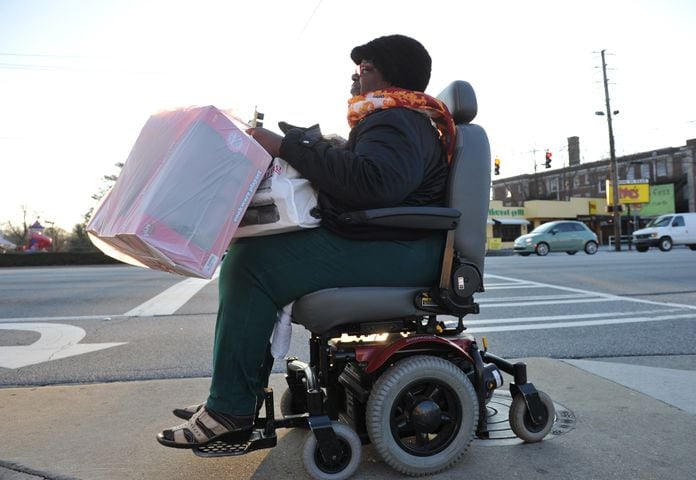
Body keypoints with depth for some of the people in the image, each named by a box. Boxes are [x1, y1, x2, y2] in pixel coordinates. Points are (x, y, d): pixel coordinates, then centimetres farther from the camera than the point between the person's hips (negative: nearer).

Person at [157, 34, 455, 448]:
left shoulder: (396, 122, -10)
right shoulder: (393, 119, 26)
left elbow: (375, 180, -30)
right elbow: (348, 170, 25)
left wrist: (288, 148, -23)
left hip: (394, 253, -11)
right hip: (374, 242, 11)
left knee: (251, 265, -22)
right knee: (247, 254, 5)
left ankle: (231, 408, -13)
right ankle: (237, 394, 4)